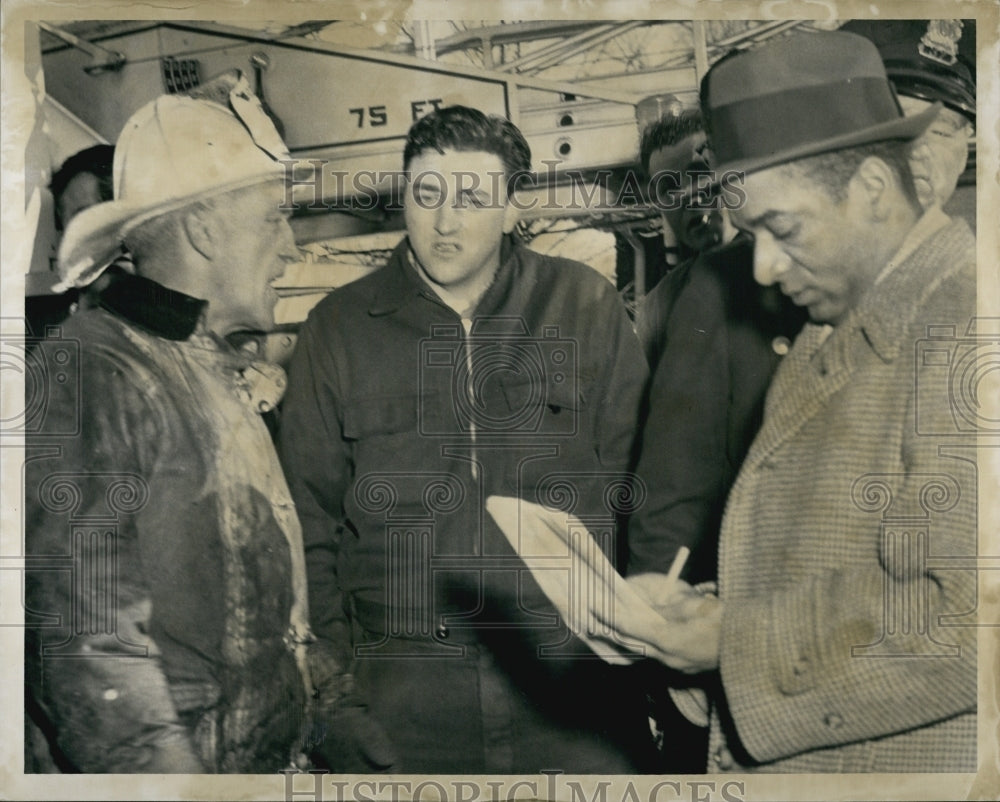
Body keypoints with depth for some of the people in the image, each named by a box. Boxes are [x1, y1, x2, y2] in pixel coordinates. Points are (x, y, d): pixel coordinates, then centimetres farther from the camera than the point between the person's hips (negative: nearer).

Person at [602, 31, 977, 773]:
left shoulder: (965, 331, -20)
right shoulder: (834, 334, 8)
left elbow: (964, 618, -25)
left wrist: (739, 644, -19)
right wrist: (711, 615, -3)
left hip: (906, 763, -7)